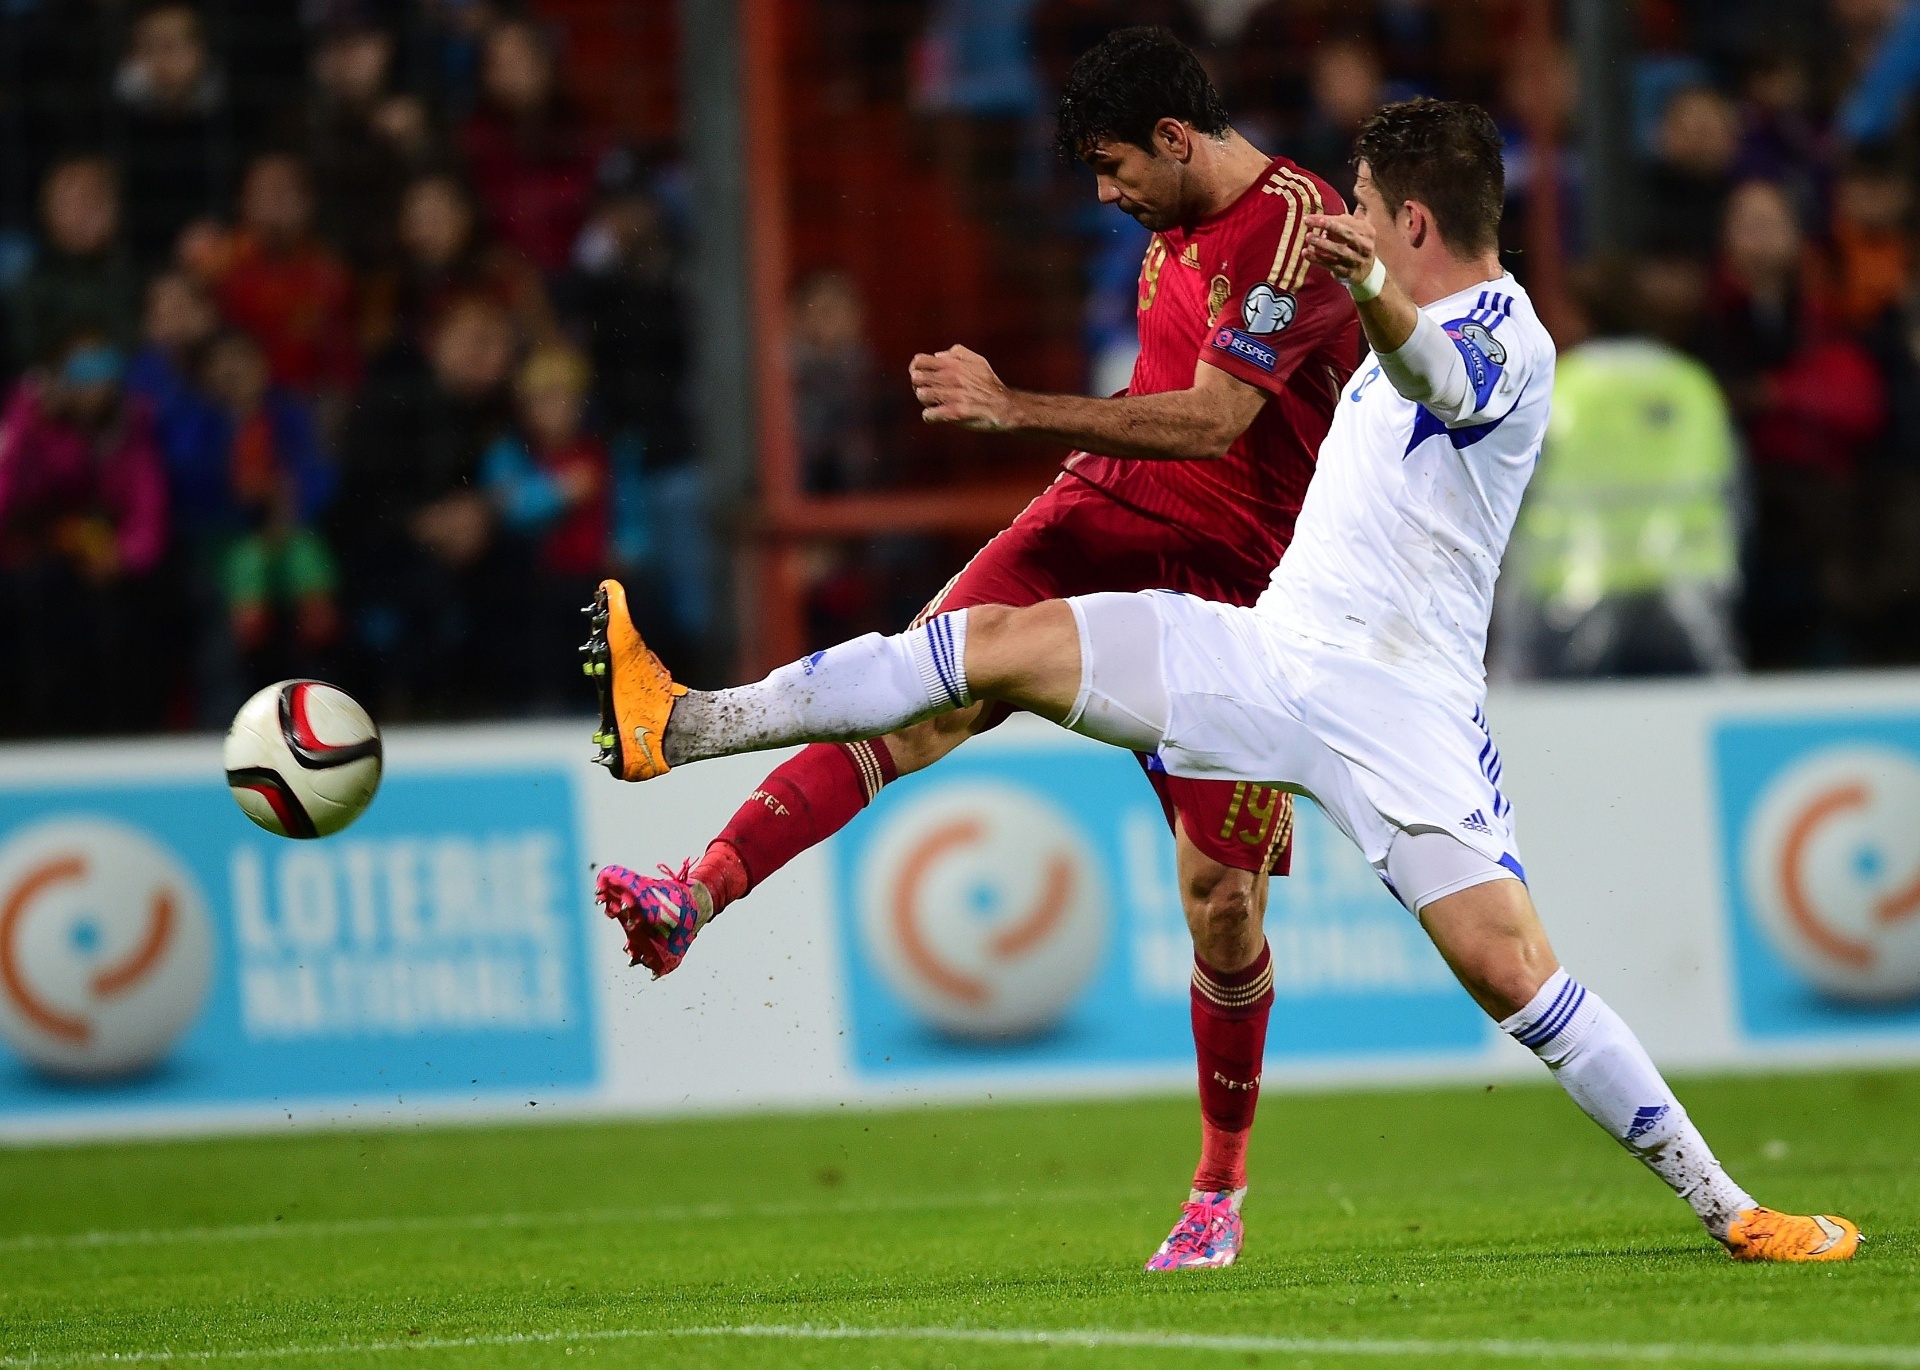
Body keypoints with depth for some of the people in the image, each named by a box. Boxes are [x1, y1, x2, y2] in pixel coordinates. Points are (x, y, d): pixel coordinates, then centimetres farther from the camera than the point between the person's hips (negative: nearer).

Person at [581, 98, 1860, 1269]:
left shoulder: (1507, 340, -13)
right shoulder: (1414, 328, 17)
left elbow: (1444, 383, -38)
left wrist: (1369, 287, -60)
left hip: (1400, 706, -8)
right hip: (1266, 651, 8)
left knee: (1509, 965, -18)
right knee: (1004, 642, -2)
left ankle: (1726, 1206, -9)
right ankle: (683, 725, 0)